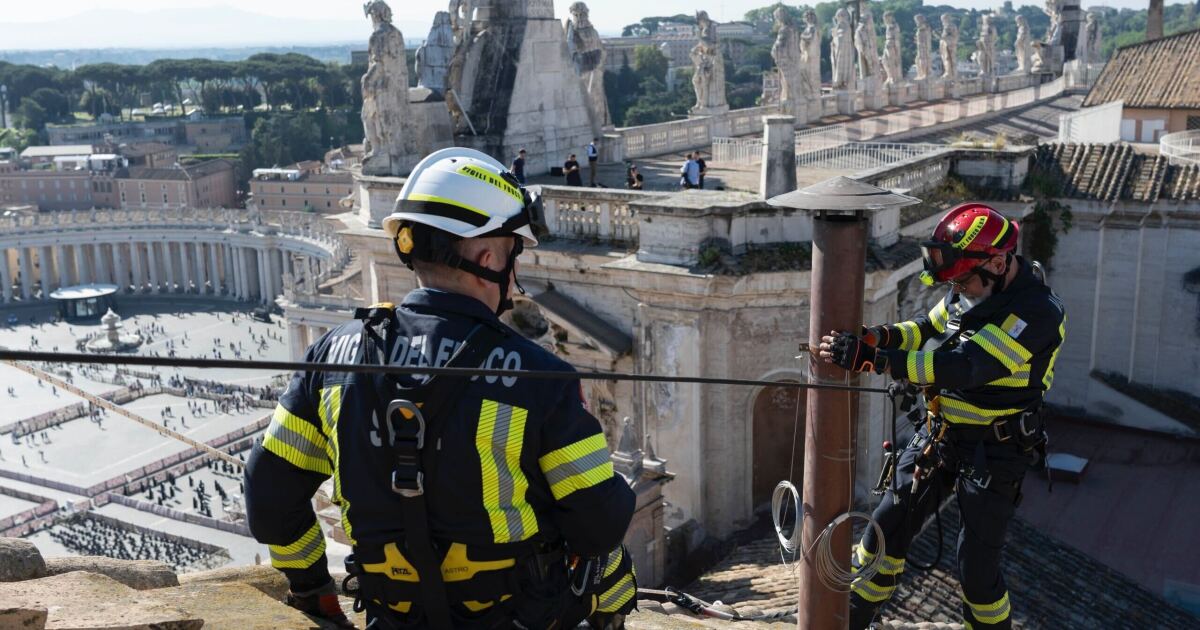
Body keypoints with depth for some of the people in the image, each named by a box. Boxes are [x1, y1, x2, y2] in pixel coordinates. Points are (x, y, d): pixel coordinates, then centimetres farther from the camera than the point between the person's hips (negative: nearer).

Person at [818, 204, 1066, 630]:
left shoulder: (1036, 311, -24)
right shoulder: (968, 289, 1)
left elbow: (965, 368, -34)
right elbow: (929, 330, 10)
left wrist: (872, 359, -42)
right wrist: (880, 336, -14)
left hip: (993, 453, -7)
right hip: (940, 434, 7)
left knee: (976, 566, -2)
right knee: (888, 527, 8)